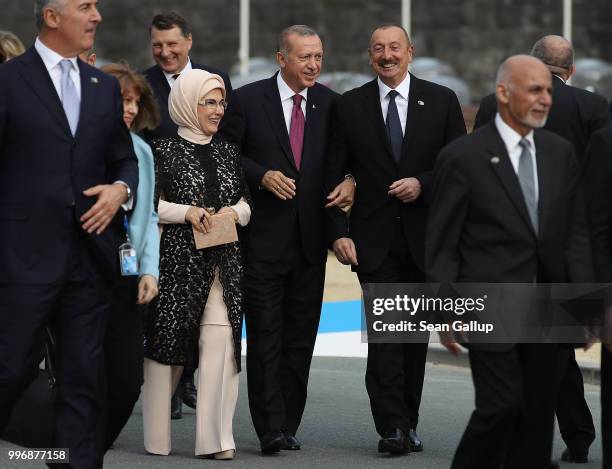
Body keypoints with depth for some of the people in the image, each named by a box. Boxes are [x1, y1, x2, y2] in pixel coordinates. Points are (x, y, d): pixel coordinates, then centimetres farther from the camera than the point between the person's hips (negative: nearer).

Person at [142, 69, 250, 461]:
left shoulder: (229, 152, 16)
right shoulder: (165, 150, 1)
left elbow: (246, 203, 19)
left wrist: (235, 211, -2)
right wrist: (188, 212, -15)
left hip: (224, 262, 3)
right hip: (176, 259, -3)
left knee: (221, 341, -10)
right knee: (168, 341, 2)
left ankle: (215, 438, -10)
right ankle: (157, 438, 14)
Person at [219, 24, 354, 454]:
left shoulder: (330, 103, 7)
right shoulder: (248, 100, -2)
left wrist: (350, 182, -7)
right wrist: (262, 176, -13)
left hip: (310, 237, 4)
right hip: (264, 236, -3)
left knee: (301, 334, 7)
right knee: (265, 334, -5)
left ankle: (288, 425, 14)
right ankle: (271, 428, -5)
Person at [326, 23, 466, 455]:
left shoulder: (441, 101, 4)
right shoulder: (350, 106, 4)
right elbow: (334, 174, 3)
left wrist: (422, 184, -13)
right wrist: (338, 232, -7)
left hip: (424, 237, 1)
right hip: (374, 239, -1)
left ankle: (409, 423, 18)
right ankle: (392, 427, -13)